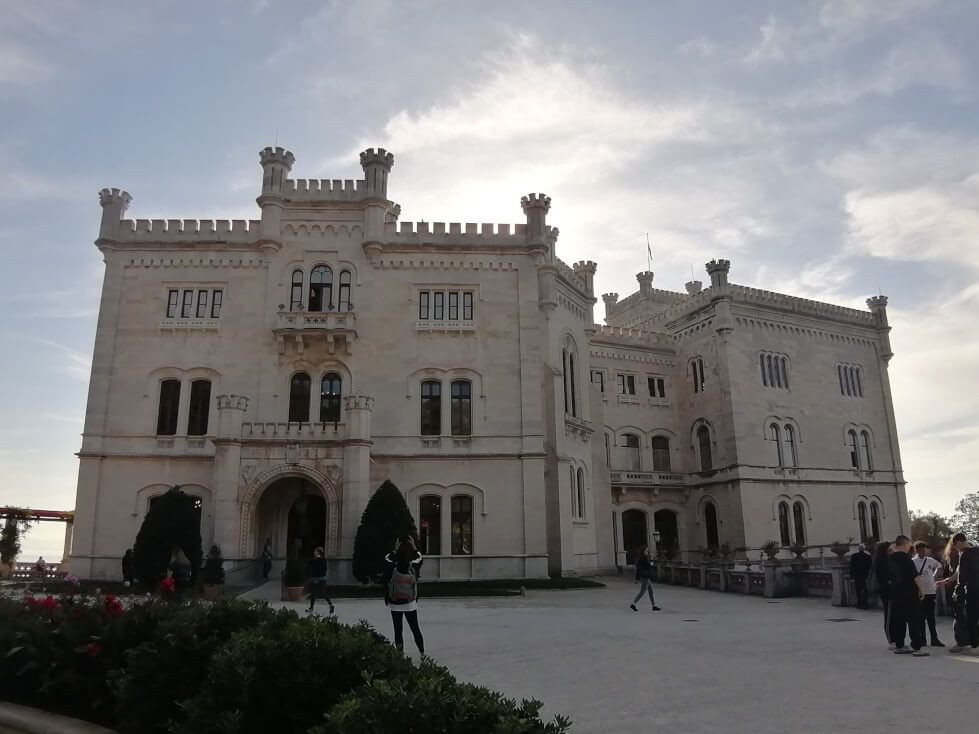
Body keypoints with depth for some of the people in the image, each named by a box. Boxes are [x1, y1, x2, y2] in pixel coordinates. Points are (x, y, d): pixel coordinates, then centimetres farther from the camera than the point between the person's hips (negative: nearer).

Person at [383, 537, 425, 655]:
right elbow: (420, 558, 8)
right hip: (411, 604, 1)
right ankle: (422, 653, 21)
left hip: (395, 605, -1)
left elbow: (387, 558, 5)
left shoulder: (392, 568, -16)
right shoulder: (413, 568, -14)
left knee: (398, 631, 8)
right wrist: (413, 546, 11)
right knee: (415, 629, 15)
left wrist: (397, 548, 4)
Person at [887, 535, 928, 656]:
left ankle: (899, 646, 15)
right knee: (915, 620, -3)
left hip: (896, 593, 7)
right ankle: (917, 648, -4)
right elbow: (915, 576, -15)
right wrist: (921, 589, -6)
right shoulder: (905, 558, -13)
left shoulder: (890, 559, 9)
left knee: (898, 619, 11)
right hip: (909, 593, -7)